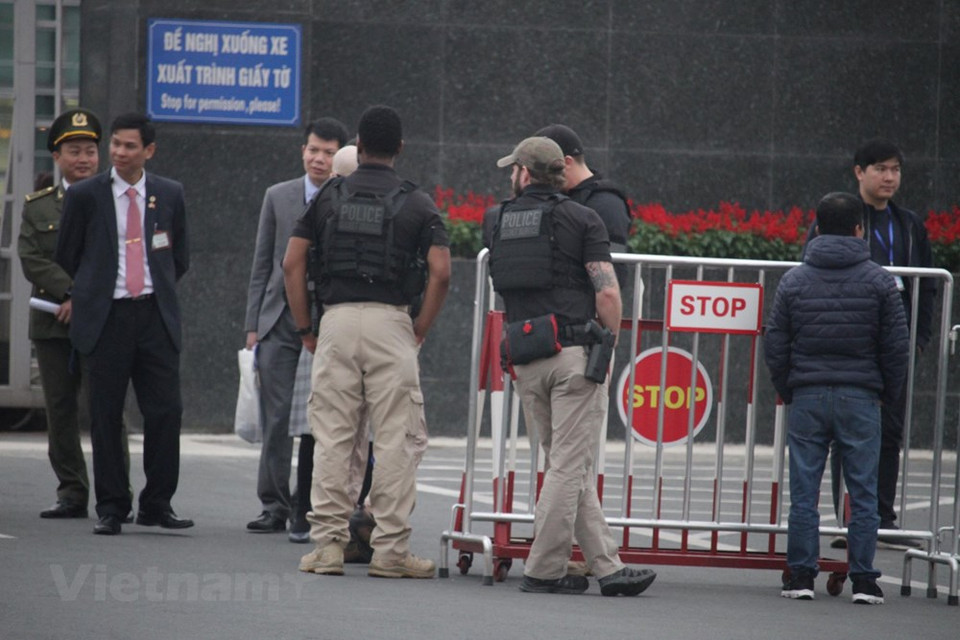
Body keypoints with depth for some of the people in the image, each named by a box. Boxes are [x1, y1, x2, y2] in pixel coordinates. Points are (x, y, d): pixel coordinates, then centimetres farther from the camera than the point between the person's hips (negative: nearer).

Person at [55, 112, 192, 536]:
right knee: (106, 417, 0)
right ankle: (111, 509, 8)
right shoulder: (85, 195, 2)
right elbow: (66, 257, 12)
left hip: (155, 315, 1)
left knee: (165, 410, -3)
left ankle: (157, 504, 7)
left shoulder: (169, 195, 8)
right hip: (105, 318, -1)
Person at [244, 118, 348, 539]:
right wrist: (252, 325, 7)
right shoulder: (278, 197, 10)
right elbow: (262, 265, 13)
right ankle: (274, 507, 4)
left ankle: (306, 511, 5)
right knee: (278, 418, -2)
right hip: (280, 323, 2)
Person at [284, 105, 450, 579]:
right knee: (396, 438, 1)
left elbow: (293, 263, 3)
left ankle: (327, 543, 3)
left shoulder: (329, 197, 9)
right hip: (390, 323, -2)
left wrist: (305, 329, 10)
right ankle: (390, 548, -1)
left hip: (336, 322, 2)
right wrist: (420, 331, 3)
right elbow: (440, 271, -7)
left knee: (332, 435, 5)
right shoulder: (416, 203, 4)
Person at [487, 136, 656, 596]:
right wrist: (609, 343, 3)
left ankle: (606, 565, 10)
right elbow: (607, 292, -8)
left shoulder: (502, 222, 12)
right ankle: (543, 571, -4)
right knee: (569, 466, -2)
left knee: (567, 467, 11)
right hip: (573, 352, -5)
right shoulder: (581, 219, -1)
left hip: (525, 362, 5)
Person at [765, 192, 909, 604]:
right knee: (862, 492, 2)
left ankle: (801, 575, 3)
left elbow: (775, 345, 4)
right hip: (860, 398, -1)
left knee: (803, 492, 4)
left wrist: (786, 391, 16)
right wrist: (888, 394, 12)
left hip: (807, 397, 1)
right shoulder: (878, 281, -1)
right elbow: (896, 345, 0)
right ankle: (863, 580, 1)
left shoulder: (794, 280, 3)